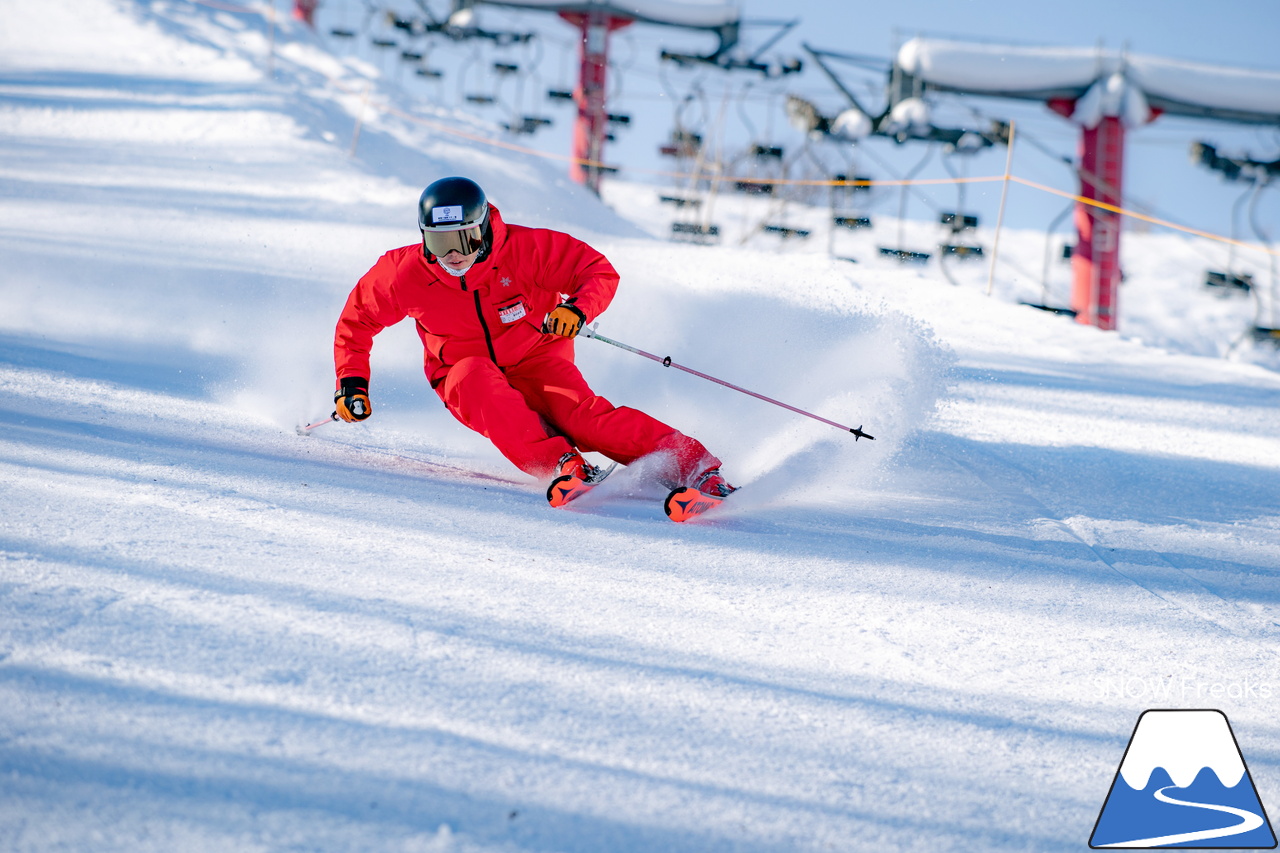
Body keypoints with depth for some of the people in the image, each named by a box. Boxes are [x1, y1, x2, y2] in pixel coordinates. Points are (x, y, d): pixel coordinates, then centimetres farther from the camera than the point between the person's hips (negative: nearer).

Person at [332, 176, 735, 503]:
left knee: (581, 413, -30)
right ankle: (559, 462, -45)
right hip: (464, 380, 2)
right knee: (476, 376, -35)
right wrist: (351, 381, -4)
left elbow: (600, 272, -13)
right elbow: (357, 320, 5)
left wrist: (578, 310, -32)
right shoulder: (406, 274, -13)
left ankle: (693, 465, -37)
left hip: (536, 362, -1)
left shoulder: (524, 248, -19)